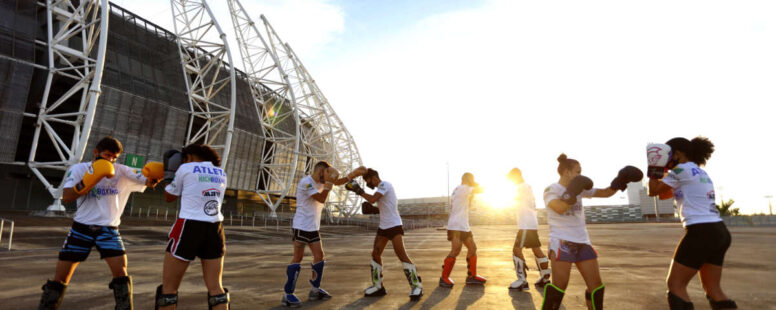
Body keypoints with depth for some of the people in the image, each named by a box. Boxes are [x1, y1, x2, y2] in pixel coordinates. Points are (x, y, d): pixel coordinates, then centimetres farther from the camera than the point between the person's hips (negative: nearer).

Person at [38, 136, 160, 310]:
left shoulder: (122, 172, -3)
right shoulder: (78, 169, -3)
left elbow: (147, 182, -11)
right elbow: (66, 198, -13)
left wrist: (153, 177, -35)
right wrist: (89, 180, -26)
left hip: (108, 230, 0)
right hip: (81, 228, 1)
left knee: (121, 273, -10)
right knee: (60, 277, 8)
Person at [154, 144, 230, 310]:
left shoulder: (186, 168, 0)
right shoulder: (221, 174, 13)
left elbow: (169, 197, 12)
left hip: (188, 228, -4)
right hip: (214, 230, 5)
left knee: (168, 287, 10)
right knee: (216, 288, 9)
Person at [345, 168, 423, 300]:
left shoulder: (385, 184, -11)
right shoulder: (381, 188, 16)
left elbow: (372, 199, -25)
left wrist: (359, 190, -12)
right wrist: (374, 210, 7)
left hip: (394, 226, -10)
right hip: (383, 227, 10)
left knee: (402, 255, -13)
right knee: (375, 254, 7)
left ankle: (416, 287, -5)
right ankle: (378, 286, 18)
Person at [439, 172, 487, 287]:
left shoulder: (458, 190, 18)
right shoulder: (462, 188, -10)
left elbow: (467, 205, 25)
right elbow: (480, 190, -9)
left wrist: (472, 193, 14)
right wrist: (476, 187, 13)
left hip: (463, 226, 10)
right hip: (456, 226, -10)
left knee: (472, 248, 11)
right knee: (456, 250, -15)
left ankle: (471, 276, 19)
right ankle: (444, 278, -7)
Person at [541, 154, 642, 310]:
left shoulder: (579, 188, 11)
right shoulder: (551, 190, -7)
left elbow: (605, 193, 12)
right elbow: (559, 208, -25)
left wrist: (619, 181, -3)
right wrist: (572, 191, -18)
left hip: (582, 242, 7)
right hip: (562, 242, -7)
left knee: (596, 285, 9)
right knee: (559, 286, -9)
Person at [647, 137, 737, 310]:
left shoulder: (681, 170, -9)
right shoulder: (700, 172, 20)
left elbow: (653, 191, -2)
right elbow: (664, 194, 25)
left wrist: (654, 168, 7)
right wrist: (660, 171, 14)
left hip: (701, 233, -9)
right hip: (719, 233, 9)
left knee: (675, 285, -2)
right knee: (713, 290, 15)